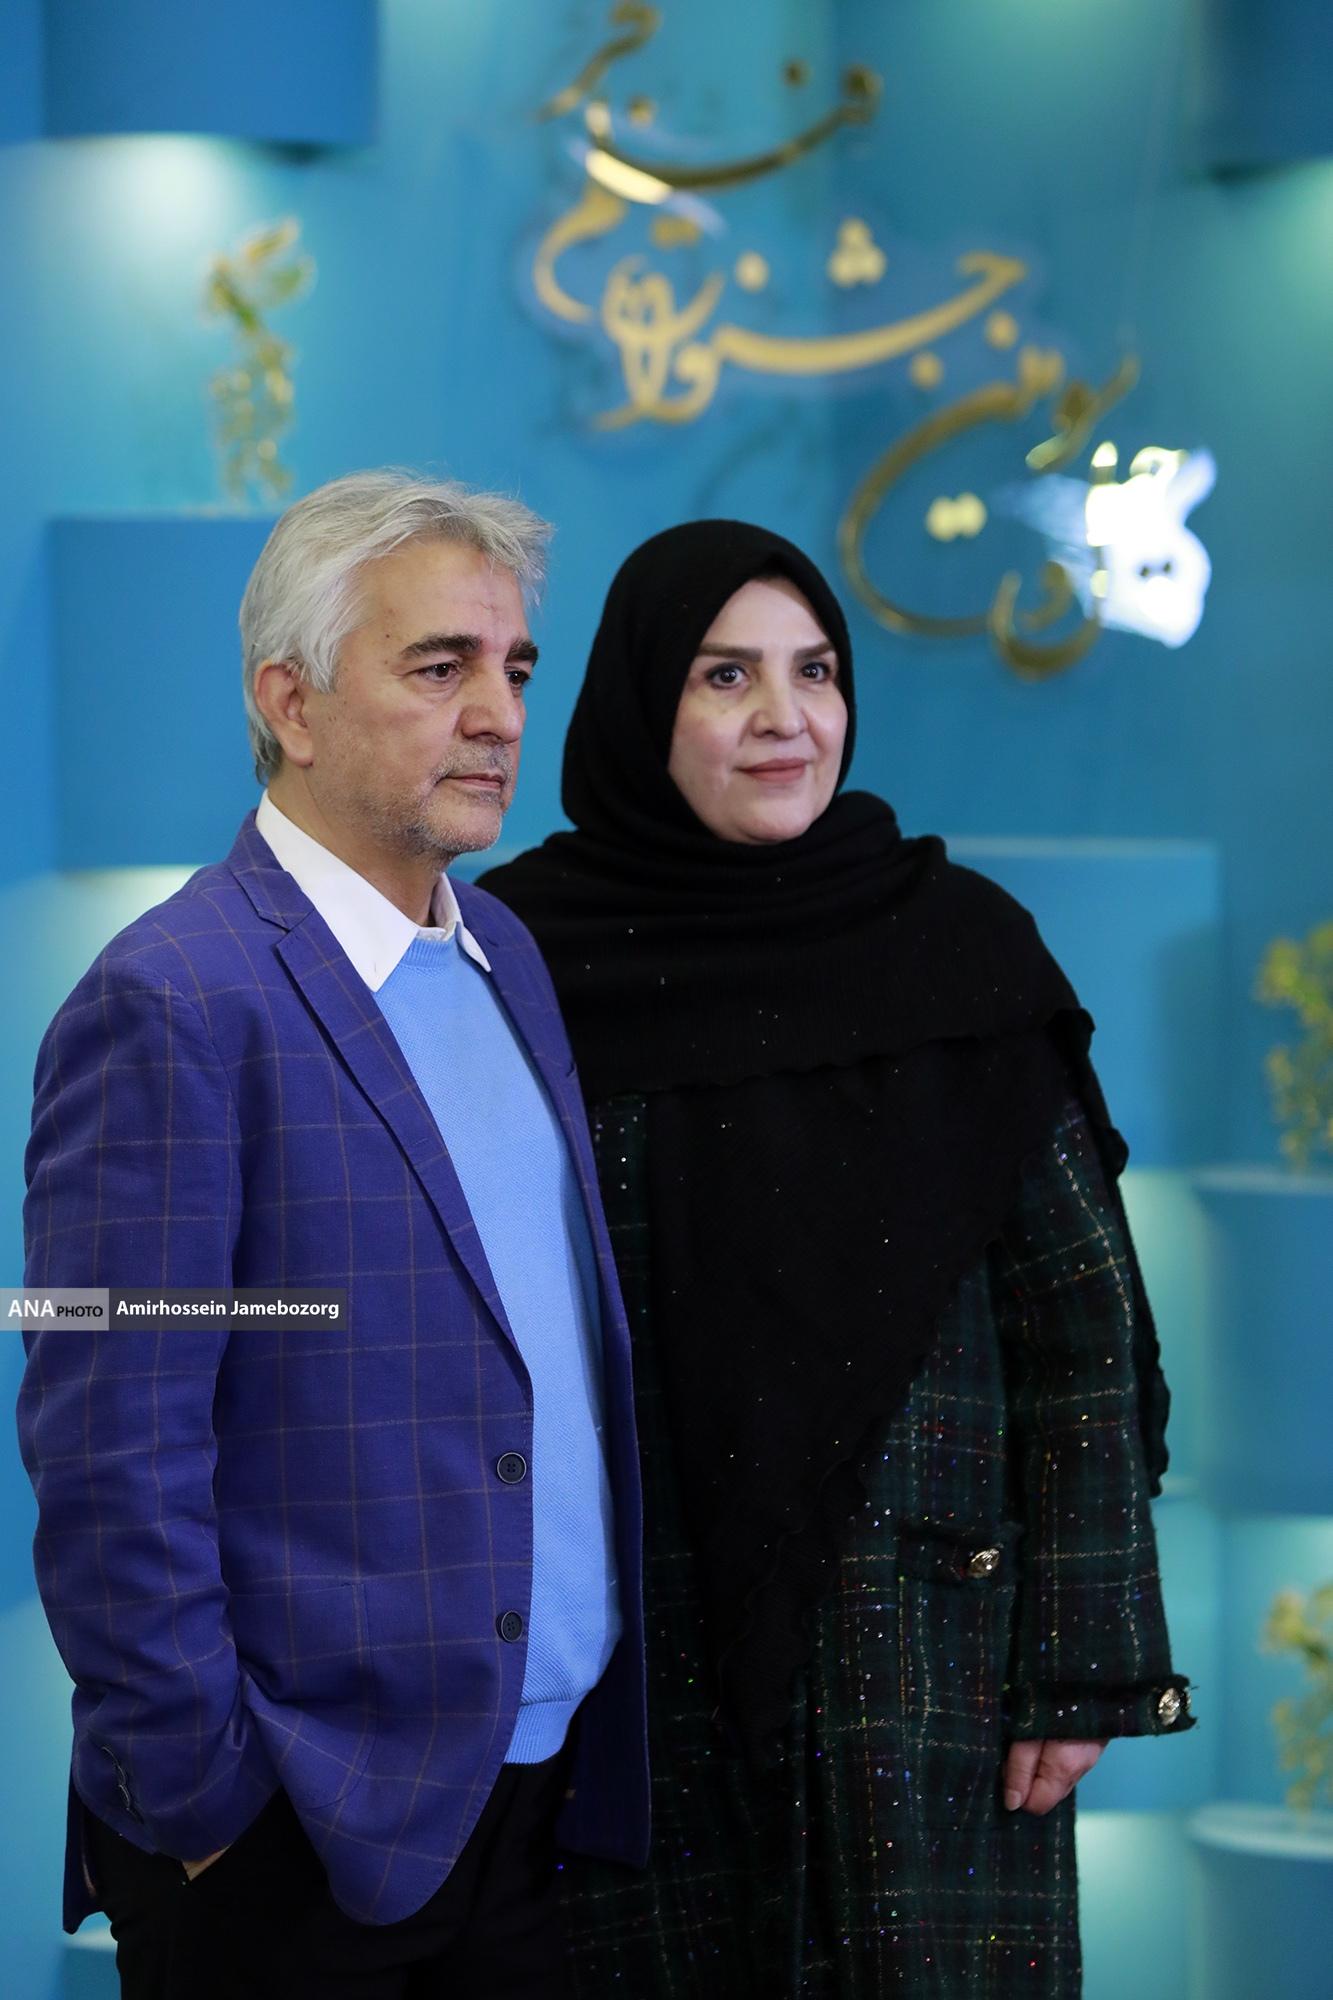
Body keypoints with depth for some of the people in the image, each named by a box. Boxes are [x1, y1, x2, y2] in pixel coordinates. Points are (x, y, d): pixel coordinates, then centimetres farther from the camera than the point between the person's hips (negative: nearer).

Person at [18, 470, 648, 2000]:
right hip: (300, 1845, -7)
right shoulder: (174, 1003, -13)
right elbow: (109, 1458, -16)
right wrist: (198, 1803, -14)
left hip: (548, 1788, 7)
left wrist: (599, 1730, 10)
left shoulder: (507, 957, 12)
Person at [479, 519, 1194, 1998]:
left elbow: (1081, 1320, 0)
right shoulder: (526, 960, 0)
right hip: (622, 1654, 0)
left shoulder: (959, 951, -1)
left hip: (913, 1662, 0)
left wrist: (1087, 1658, -4)